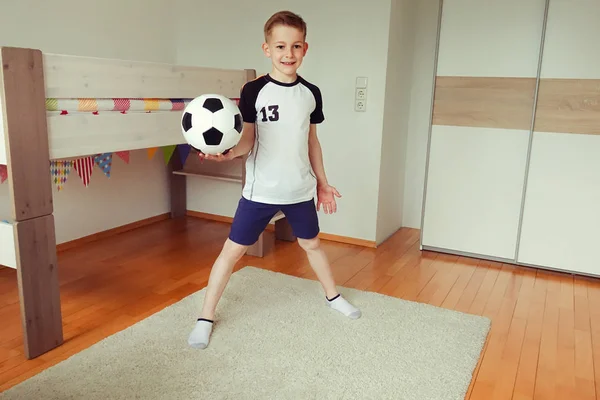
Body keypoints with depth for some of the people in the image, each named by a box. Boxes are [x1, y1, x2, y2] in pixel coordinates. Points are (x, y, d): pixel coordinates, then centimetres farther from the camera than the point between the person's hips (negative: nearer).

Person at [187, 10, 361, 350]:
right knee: (232, 250, 1)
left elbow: (312, 140, 10)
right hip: (261, 191, -3)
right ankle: (206, 317, 17)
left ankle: (333, 296, 44)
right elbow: (248, 140, -10)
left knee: (312, 244, 21)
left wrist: (322, 182, 14)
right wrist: (228, 153, -33)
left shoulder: (311, 93, 1)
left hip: (301, 190, 3)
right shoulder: (254, 90, -10)